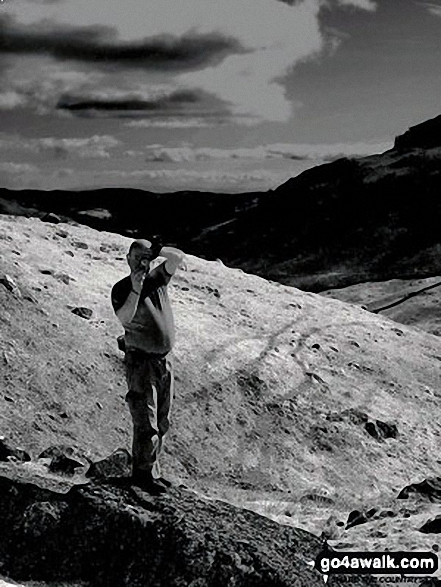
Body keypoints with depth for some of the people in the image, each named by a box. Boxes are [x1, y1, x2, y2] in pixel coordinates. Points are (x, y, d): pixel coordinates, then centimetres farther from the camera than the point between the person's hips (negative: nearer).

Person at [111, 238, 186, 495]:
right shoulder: (121, 289, -9)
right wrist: (135, 290, -36)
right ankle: (144, 473, 7)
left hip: (166, 360, 6)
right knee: (146, 424, -5)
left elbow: (179, 258, -7)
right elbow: (124, 319, -26)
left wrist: (156, 249, -21)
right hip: (141, 361, -6)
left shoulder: (157, 279, 5)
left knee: (162, 422, 13)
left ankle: (152, 470, 24)